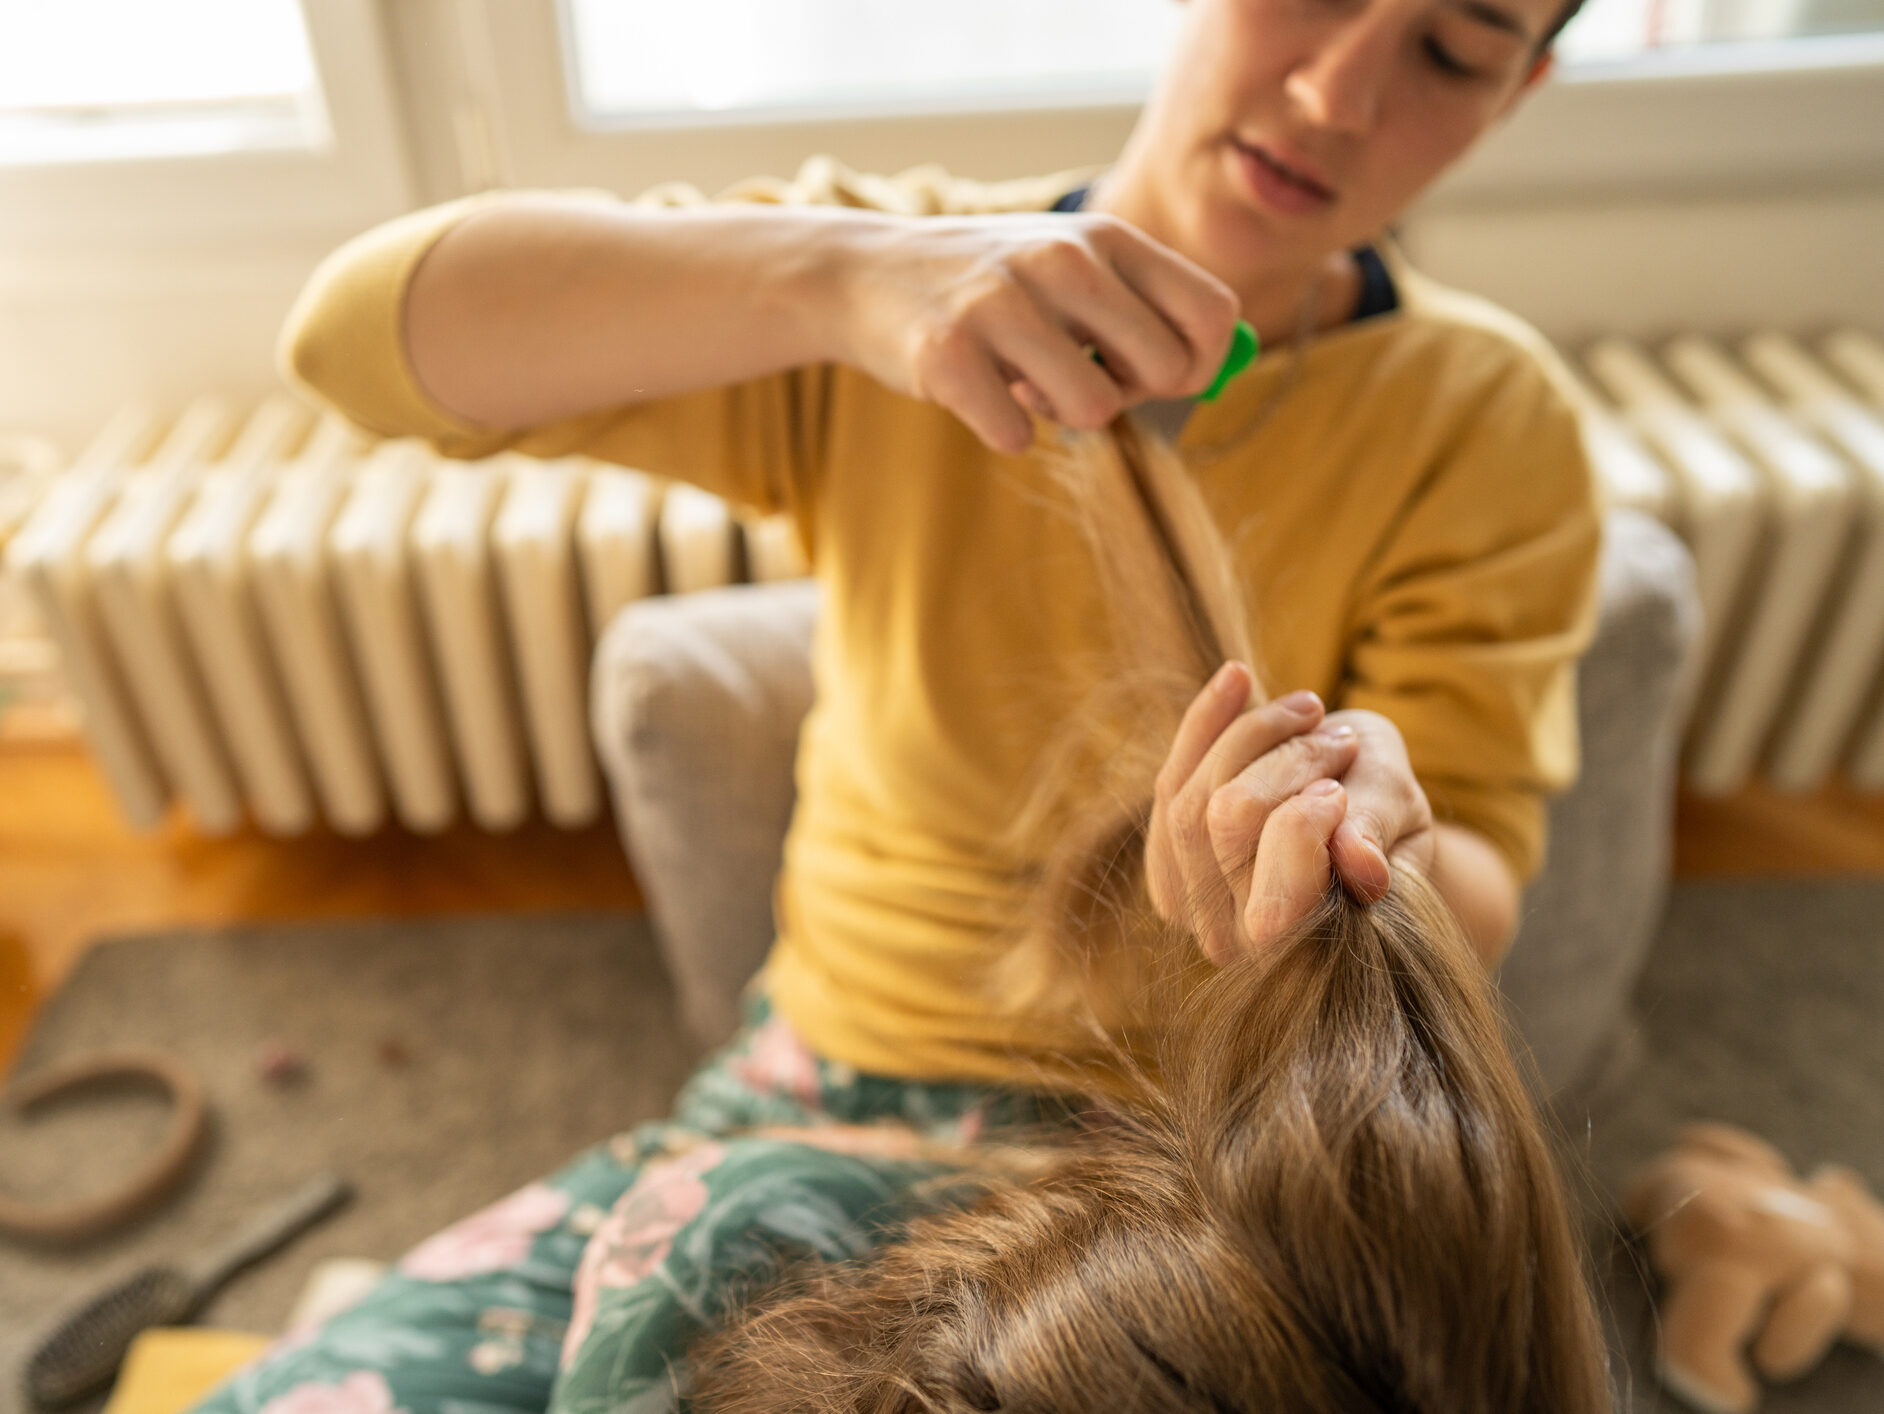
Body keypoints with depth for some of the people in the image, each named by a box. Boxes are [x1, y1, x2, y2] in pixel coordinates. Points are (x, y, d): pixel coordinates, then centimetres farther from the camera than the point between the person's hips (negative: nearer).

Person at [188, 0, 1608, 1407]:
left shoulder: (1484, 423, -8)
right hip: (816, 1092, 3)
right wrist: (838, 275, -33)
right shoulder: (902, 250, -6)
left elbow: (1465, 920, -13)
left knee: (720, 1248, -30)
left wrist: (1383, 863, -38)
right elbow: (357, 328, -17)